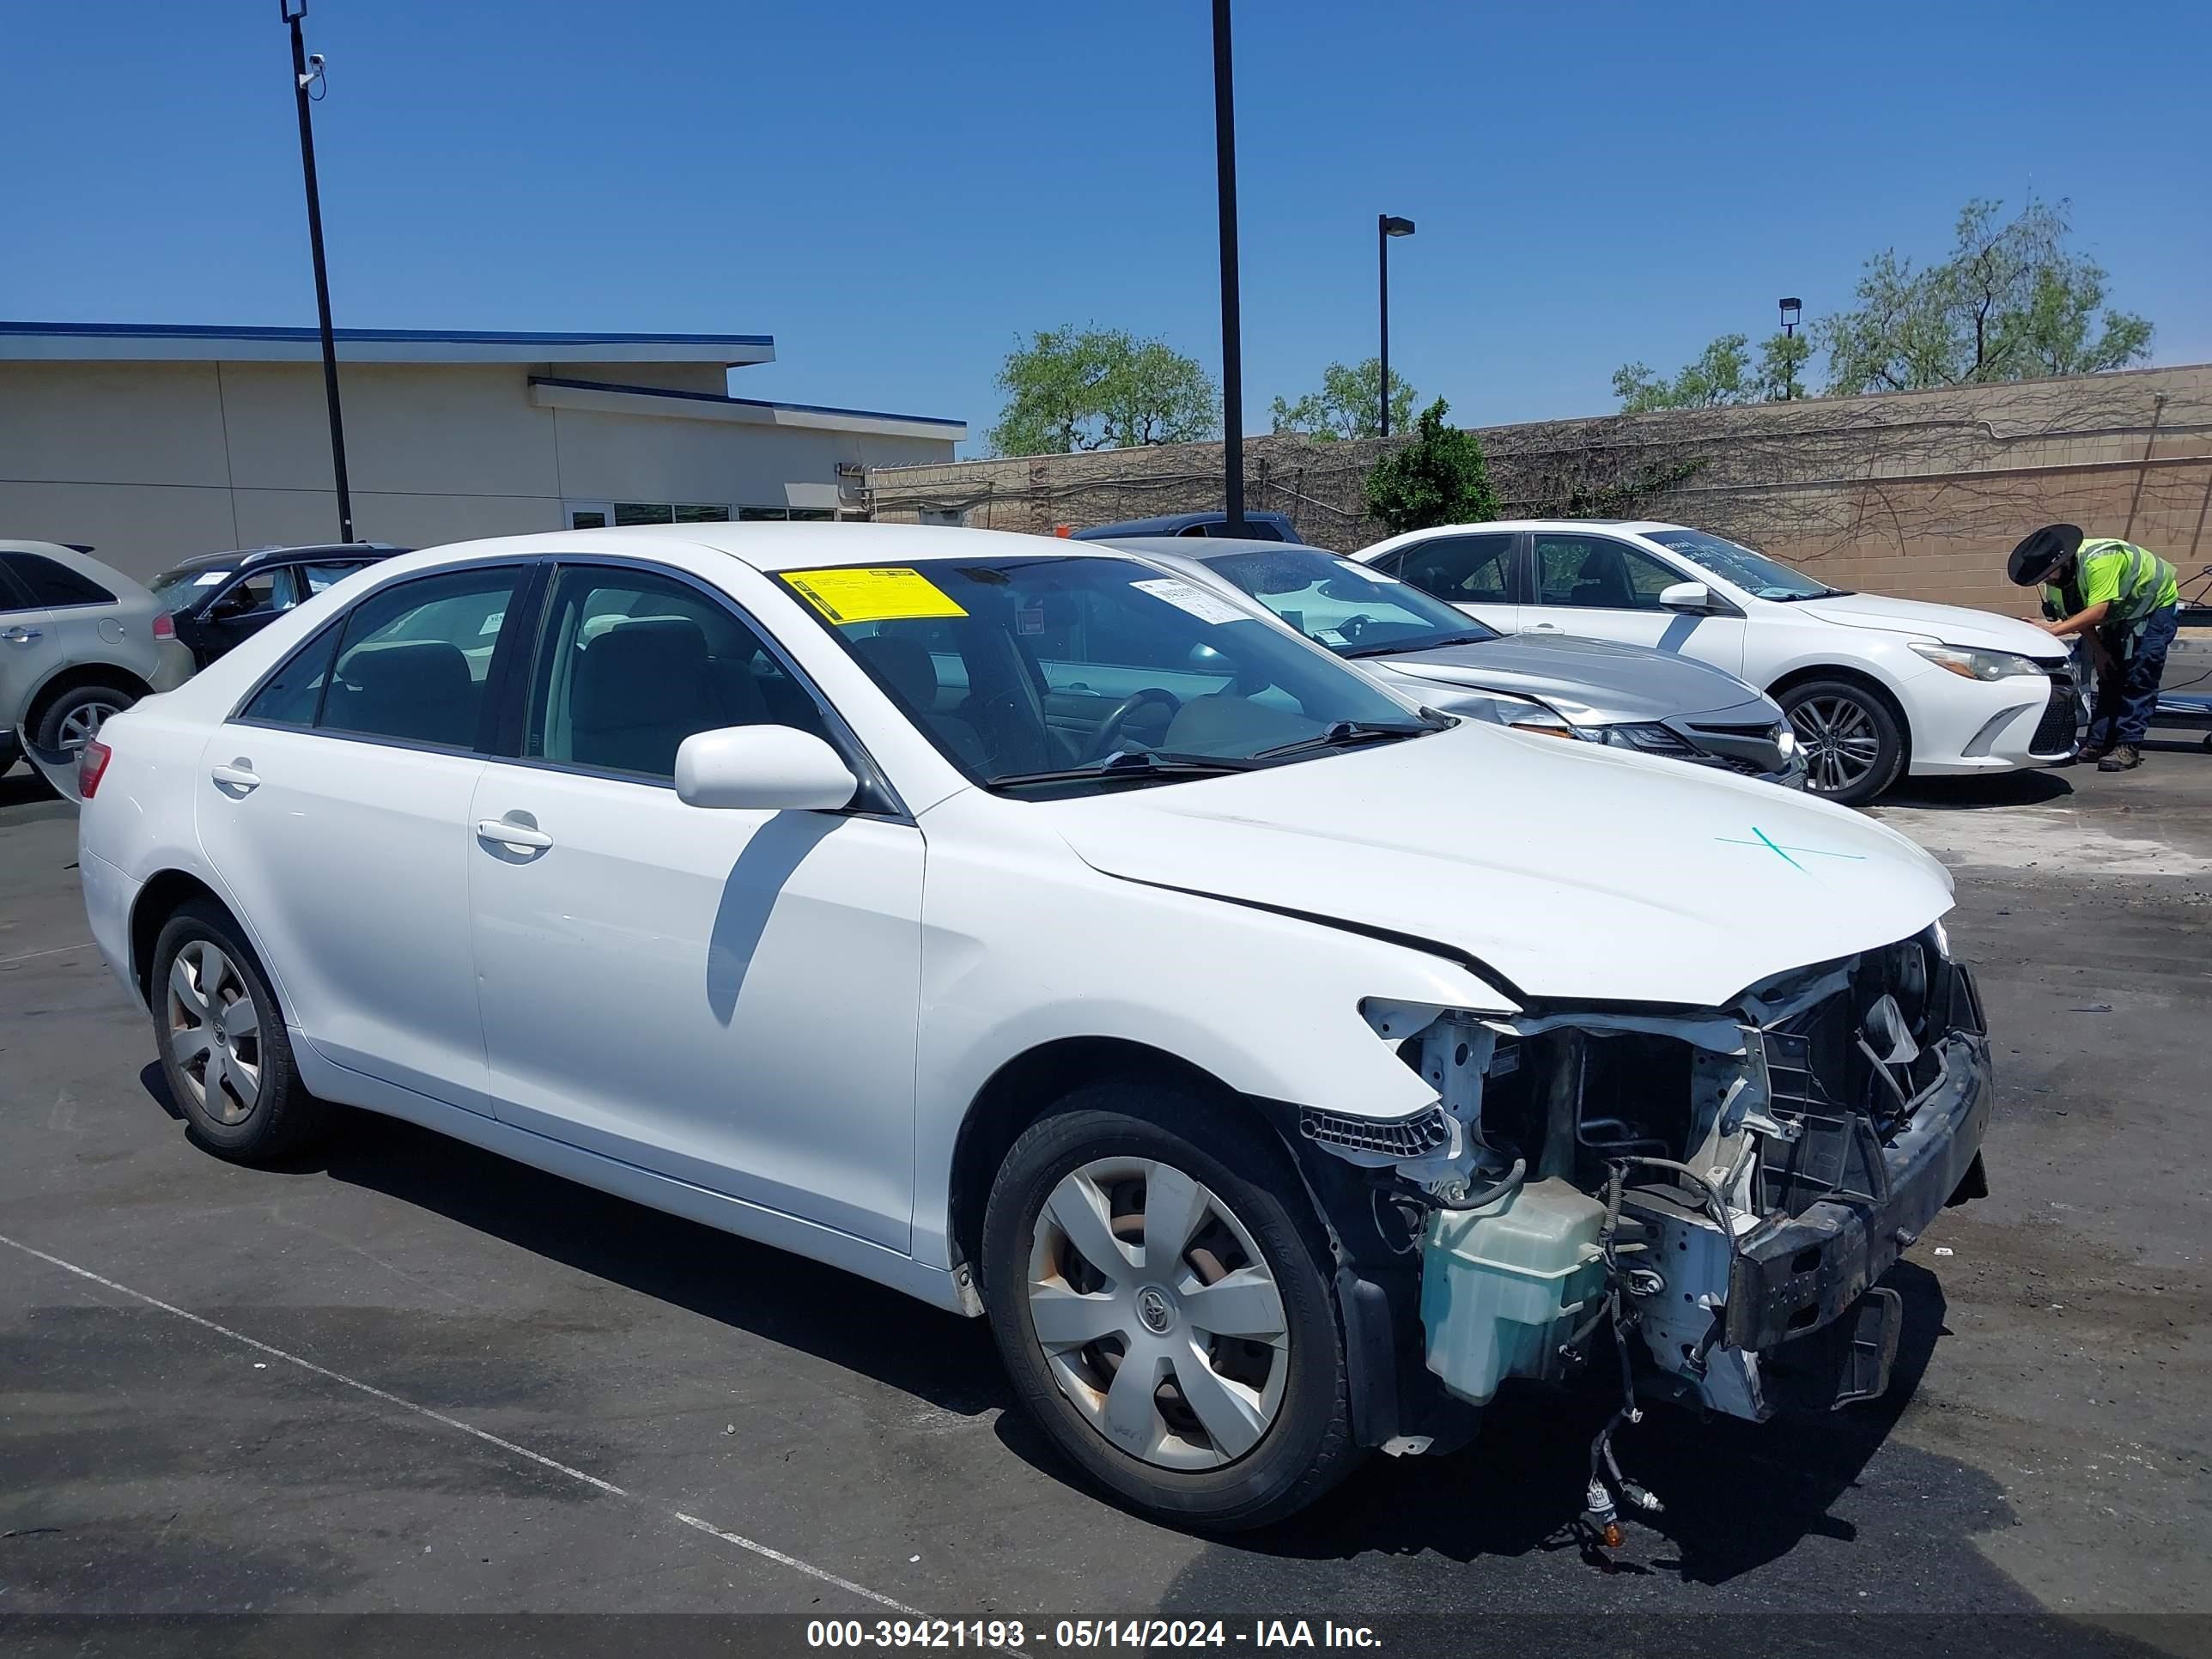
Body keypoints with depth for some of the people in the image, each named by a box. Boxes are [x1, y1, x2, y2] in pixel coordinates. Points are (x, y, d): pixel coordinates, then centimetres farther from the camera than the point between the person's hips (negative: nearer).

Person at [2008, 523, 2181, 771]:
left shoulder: (2100, 560, -40)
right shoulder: (2058, 577, -14)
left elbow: (2097, 612, -45)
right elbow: (2079, 613, -4)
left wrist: (2054, 630, -51)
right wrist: (2098, 650, -10)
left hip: (2157, 605, -8)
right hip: (2120, 614, 8)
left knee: (2139, 681, -14)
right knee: (2109, 678, 4)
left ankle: (2128, 747, -15)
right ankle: (2098, 742, 5)